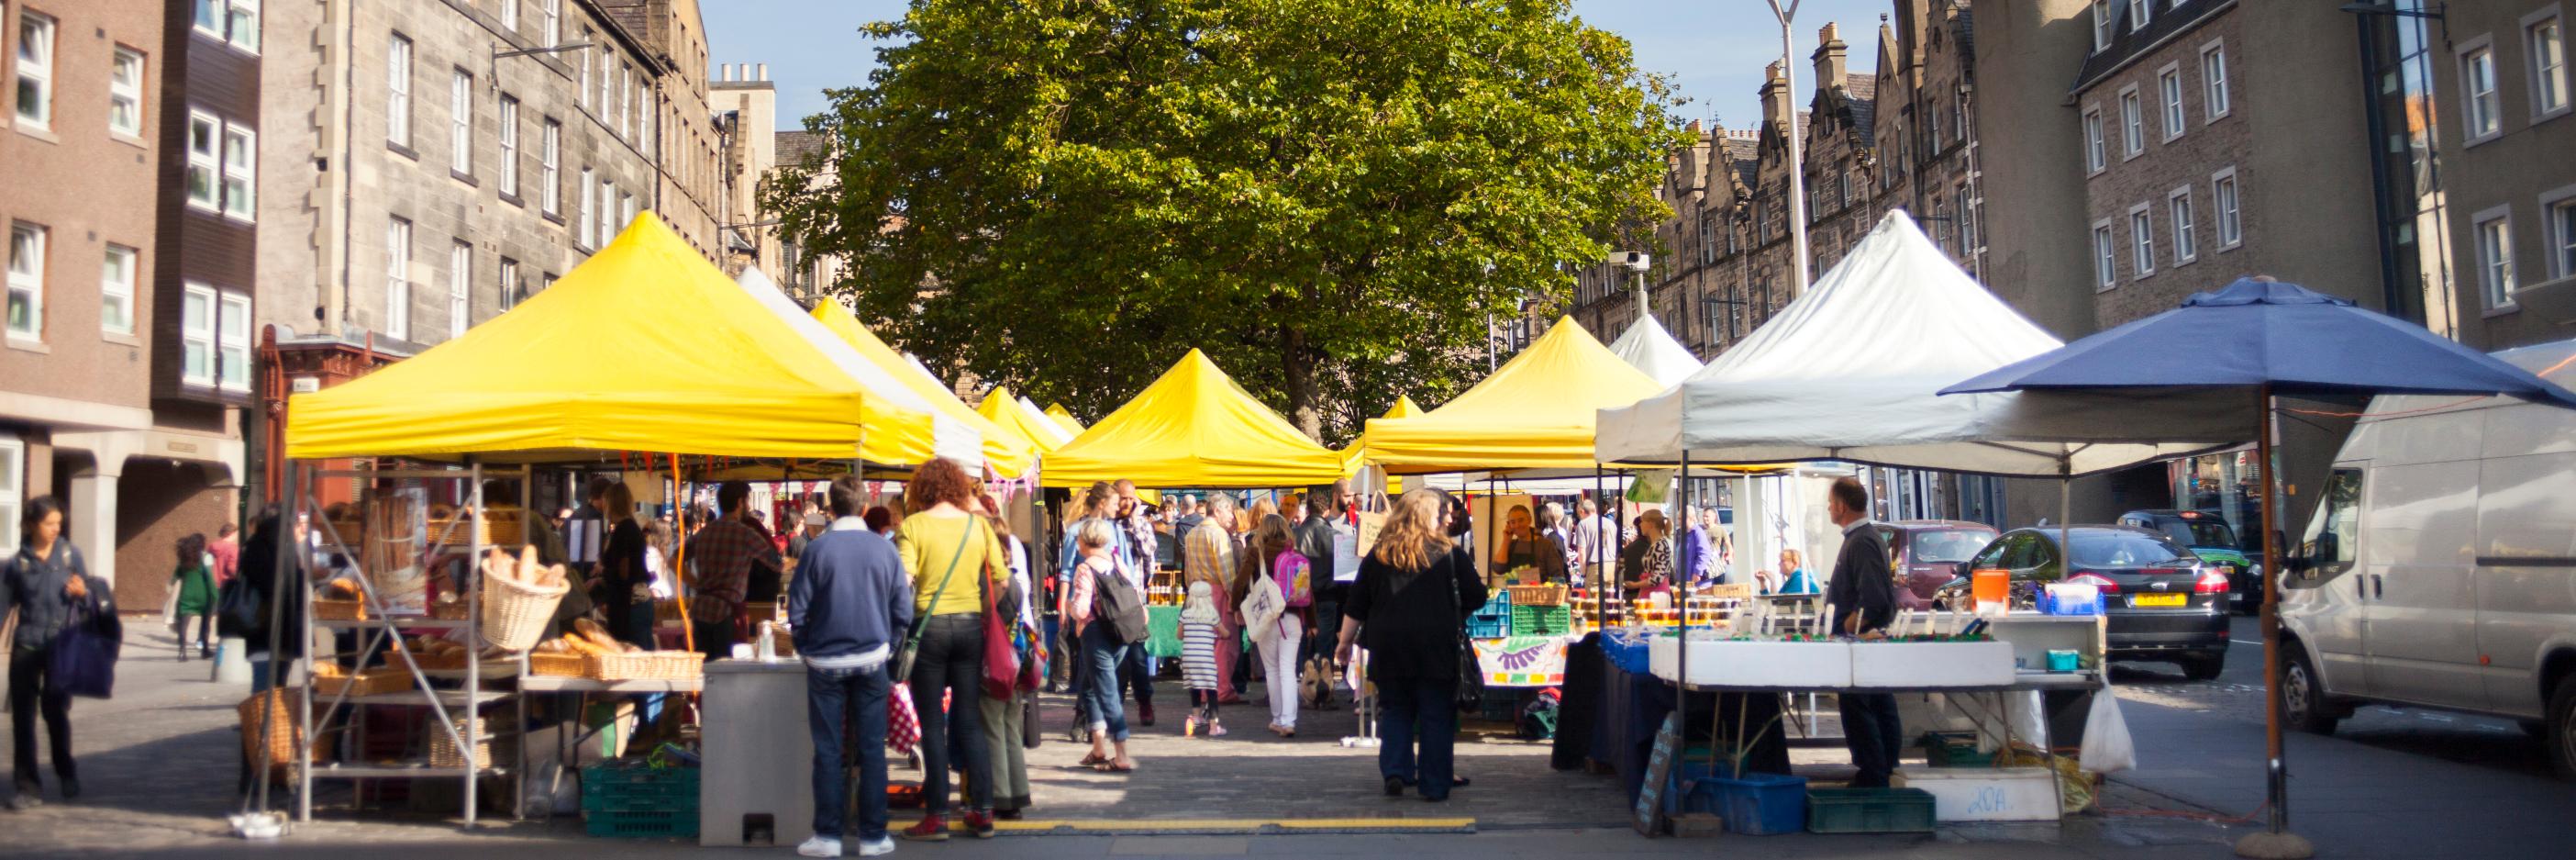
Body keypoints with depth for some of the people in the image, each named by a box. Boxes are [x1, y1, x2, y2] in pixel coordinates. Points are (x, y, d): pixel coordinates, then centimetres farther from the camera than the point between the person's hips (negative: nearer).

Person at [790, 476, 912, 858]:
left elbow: (797, 611, -5)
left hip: (826, 662, -1)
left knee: (828, 751, 6)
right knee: (872, 749, 6)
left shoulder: (817, 549, -8)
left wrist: (806, 650, 10)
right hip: (871, 661, 1)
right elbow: (903, 610, -1)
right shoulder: (884, 549, -3)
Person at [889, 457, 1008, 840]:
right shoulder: (978, 524, 3)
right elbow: (1001, 580, 3)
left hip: (929, 625, -3)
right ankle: (983, 812, 12)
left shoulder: (912, 526, -6)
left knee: (932, 725, 3)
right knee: (970, 721, 11)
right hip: (970, 625, 3)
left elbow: (903, 580, -15)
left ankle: (937, 816, 6)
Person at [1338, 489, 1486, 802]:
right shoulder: (1450, 554, -2)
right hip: (1437, 646, -2)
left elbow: (1356, 606, 9)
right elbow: (1476, 598, 2)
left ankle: (1394, 771, 4)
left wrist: (1346, 641, 19)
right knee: (1436, 716, 6)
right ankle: (1435, 785, 7)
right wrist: (1453, 608, 23)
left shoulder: (1378, 555, 6)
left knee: (1394, 710, 17)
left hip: (1389, 646, 3)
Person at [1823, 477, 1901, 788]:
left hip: (1859, 639, -10)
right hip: (1872, 640, 10)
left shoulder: (1861, 542, -17)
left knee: (1857, 711, -6)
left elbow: (1872, 599, -26)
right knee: (1881, 709, 14)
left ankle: (1871, 780, -3)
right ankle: (1886, 772, 21)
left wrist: (1844, 629, -18)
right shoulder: (1865, 537, 15)